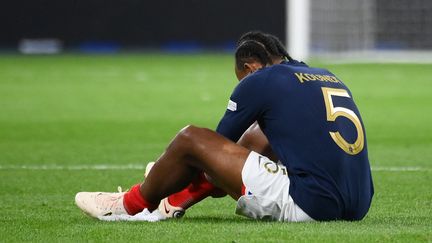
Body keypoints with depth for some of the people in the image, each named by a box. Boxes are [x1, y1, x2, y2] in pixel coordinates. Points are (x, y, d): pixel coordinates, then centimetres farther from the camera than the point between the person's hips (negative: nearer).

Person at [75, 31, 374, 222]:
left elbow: (220, 142, 12)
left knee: (190, 139, 3)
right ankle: (172, 203, 39)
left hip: (309, 205, -8)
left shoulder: (259, 80, -2)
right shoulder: (328, 76, 20)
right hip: (355, 207, 8)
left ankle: (129, 206, 27)